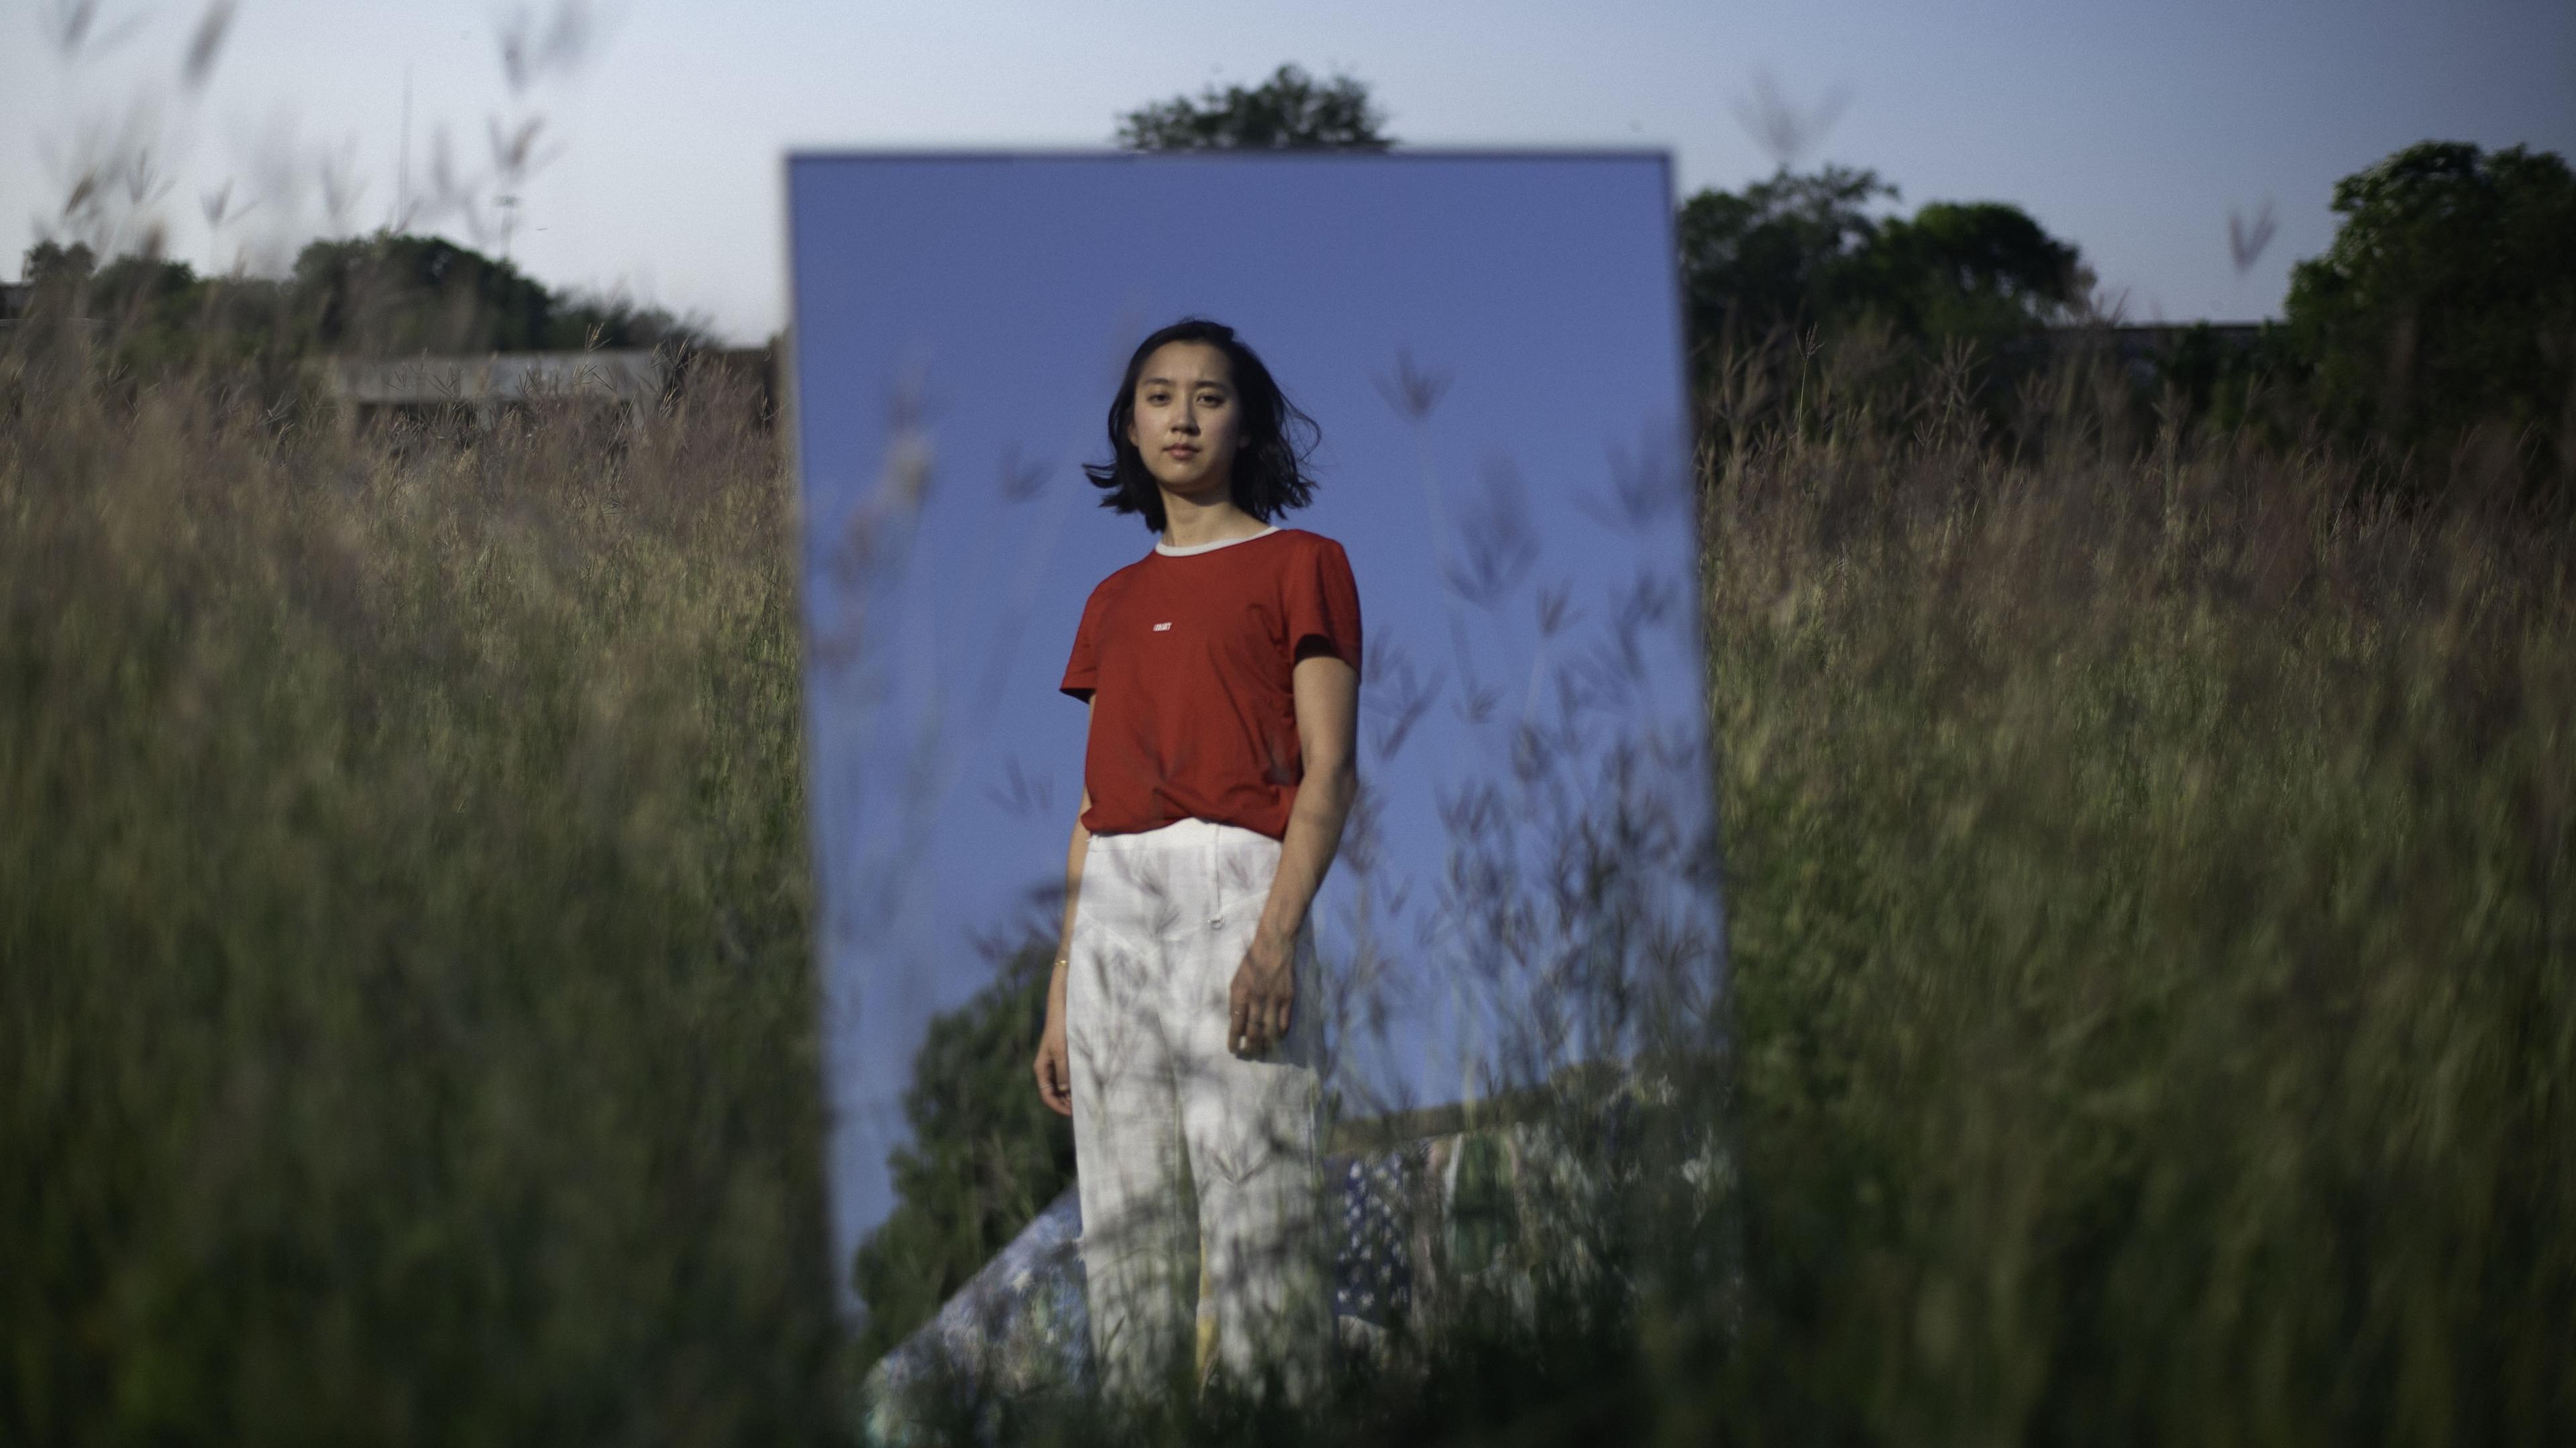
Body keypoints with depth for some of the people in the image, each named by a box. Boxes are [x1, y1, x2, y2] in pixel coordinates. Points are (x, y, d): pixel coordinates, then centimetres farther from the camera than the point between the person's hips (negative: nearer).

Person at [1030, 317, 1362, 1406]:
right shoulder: (1113, 602, 21)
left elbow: (1329, 773, -3)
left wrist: (1276, 935, -18)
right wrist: (1061, 991, 13)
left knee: (1256, 1222, -10)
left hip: (1234, 885, -5)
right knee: (1123, 1230, 4)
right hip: (1112, 909, 6)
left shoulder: (1301, 566, 6)